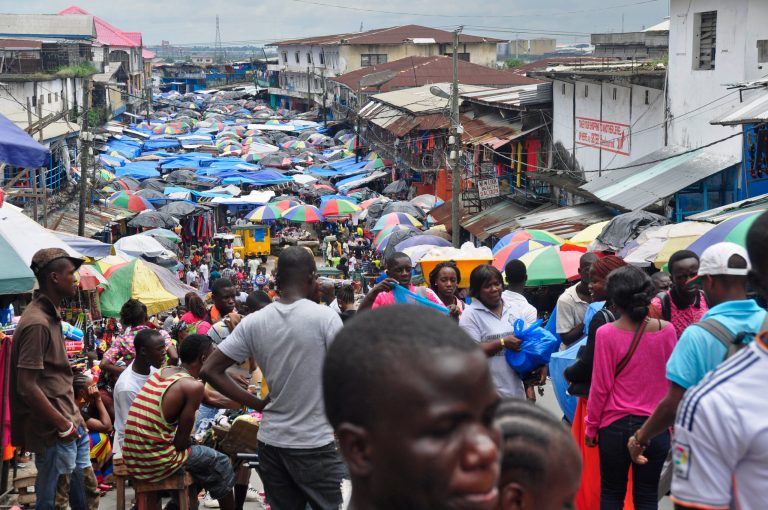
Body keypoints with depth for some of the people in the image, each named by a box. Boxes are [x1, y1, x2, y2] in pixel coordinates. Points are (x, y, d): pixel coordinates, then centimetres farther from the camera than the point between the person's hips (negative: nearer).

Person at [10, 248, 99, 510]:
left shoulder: (51, 316, 11)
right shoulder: (37, 324, -20)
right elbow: (27, 387, -23)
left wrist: (73, 419, 14)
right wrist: (64, 426, -18)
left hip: (71, 424, 10)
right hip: (54, 433, -10)